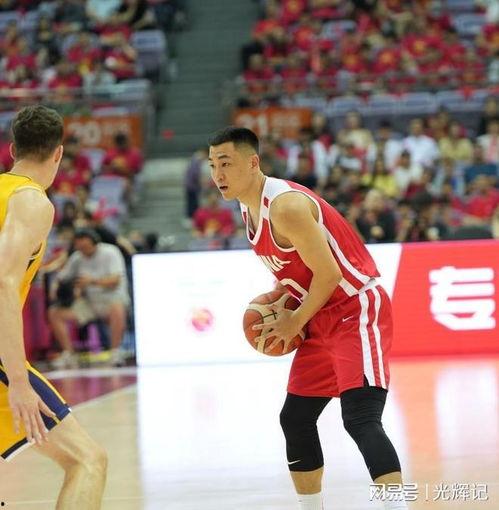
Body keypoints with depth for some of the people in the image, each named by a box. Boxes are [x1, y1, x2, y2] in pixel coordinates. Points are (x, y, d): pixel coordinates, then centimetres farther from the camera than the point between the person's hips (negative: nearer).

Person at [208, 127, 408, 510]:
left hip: (359, 310, -10)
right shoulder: (249, 209, 8)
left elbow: (328, 274, -22)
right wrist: (276, 303, 6)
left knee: (361, 419, -23)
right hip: (324, 319, 10)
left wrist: (296, 322, -11)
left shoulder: (286, 205, -22)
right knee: (295, 419, 12)